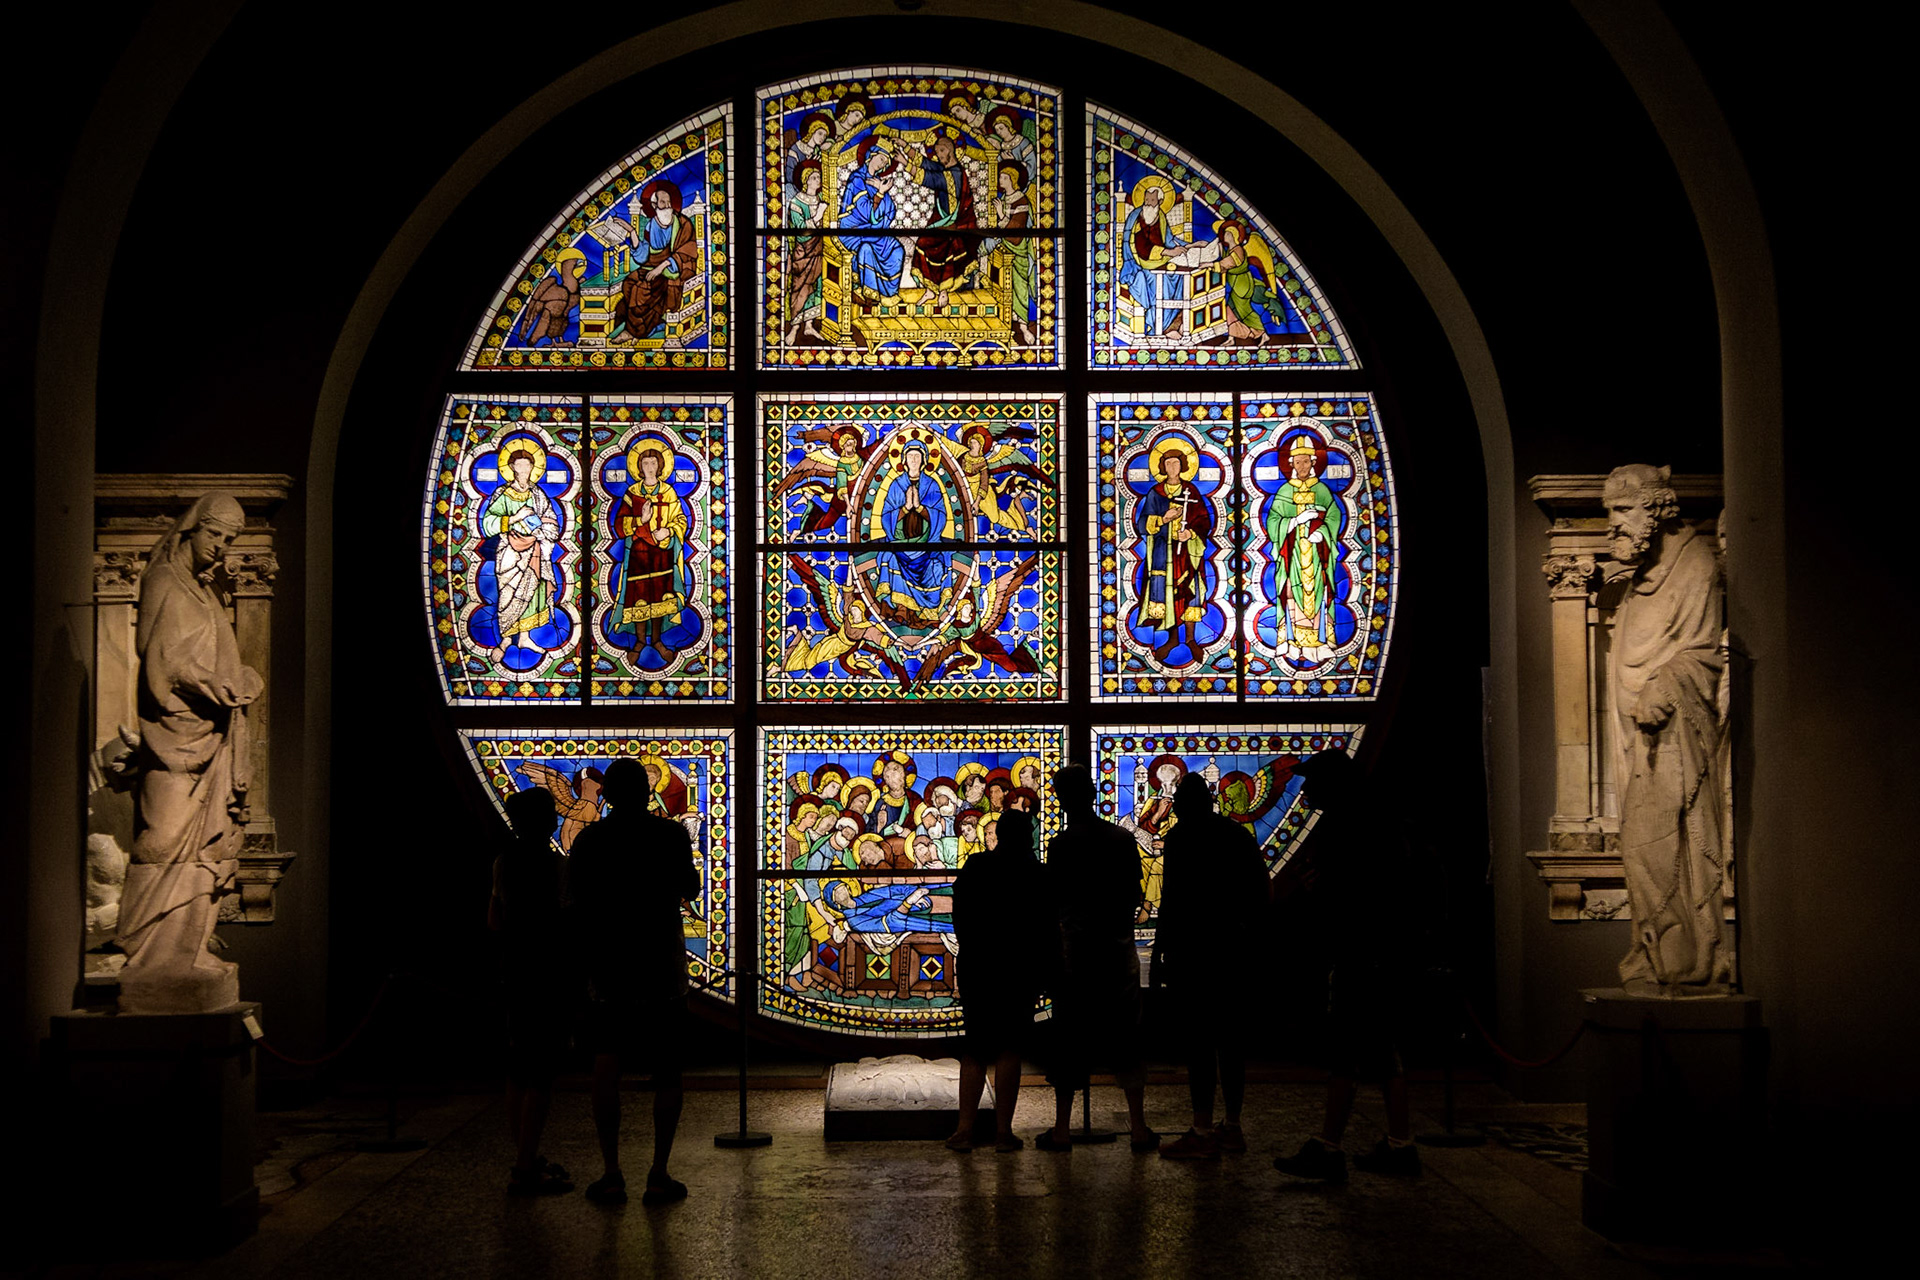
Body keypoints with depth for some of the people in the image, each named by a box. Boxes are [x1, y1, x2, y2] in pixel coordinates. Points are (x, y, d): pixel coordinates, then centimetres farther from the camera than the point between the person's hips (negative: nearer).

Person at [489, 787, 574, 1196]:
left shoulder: (504, 859, 8)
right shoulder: (549, 862, -17)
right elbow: (564, 920, -17)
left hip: (514, 971, 9)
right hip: (547, 974, -9)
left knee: (519, 1069, 15)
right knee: (543, 1072, -6)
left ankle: (525, 1156, 25)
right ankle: (525, 1169, -7)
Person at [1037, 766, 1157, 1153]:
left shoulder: (1063, 844, -10)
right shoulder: (1124, 839, 3)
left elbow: (1053, 902, -8)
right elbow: (1135, 895, 9)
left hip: (1074, 949, -4)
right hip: (1120, 950, 4)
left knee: (1068, 1041, 3)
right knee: (1124, 1038, 9)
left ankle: (1061, 1130, 7)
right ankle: (1139, 1128, 8)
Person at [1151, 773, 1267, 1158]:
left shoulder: (1182, 836, -8)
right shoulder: (1239, 834, 12)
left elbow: (1172, 898, -14)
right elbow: (1259, 893, 15)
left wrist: (1157, 954, -11)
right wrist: (1251, 945, 22)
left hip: (1193, 949, -7)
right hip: (1233, 948, 7)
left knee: (1198, 1039, -7)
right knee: (1229, 1036, 11)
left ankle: (1202, 1133, -8)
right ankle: (1232, 1127, 15)